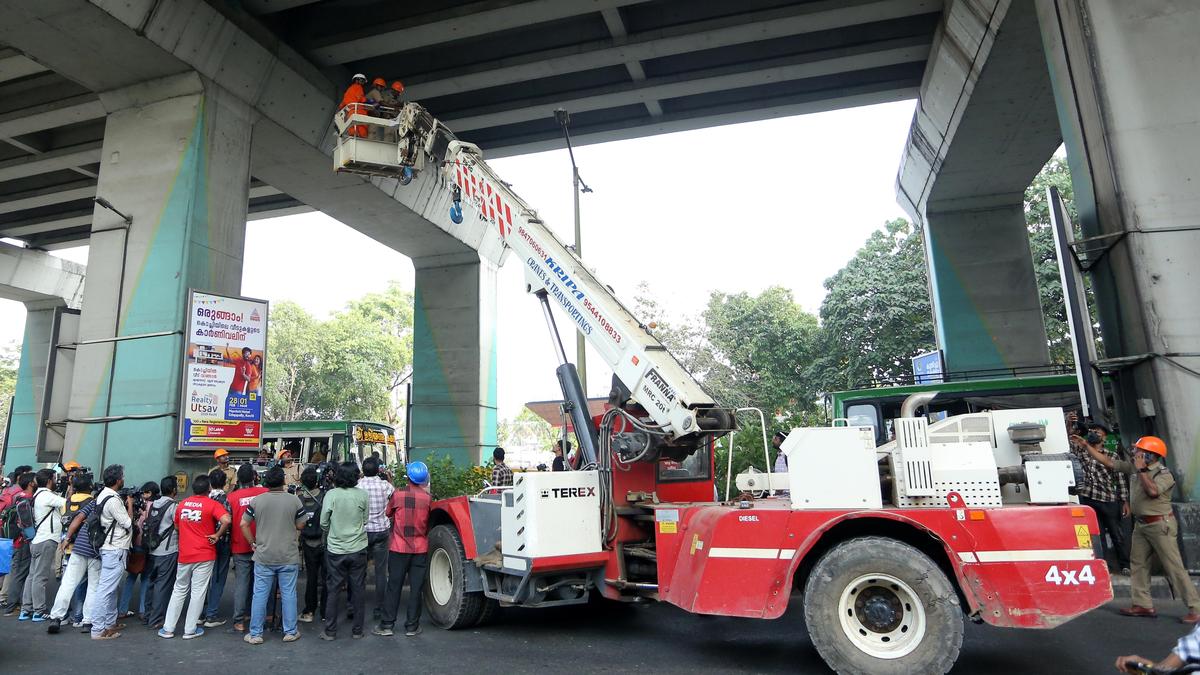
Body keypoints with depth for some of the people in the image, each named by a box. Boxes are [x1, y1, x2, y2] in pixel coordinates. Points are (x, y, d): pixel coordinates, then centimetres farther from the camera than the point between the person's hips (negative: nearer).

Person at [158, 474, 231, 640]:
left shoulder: (182, 504, 6)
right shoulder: (212, 504, -10)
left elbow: (176, 526, 20)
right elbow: (226, 520, -26)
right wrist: (217, 535, -11)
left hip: (184, 555, 5)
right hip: (204, 555, -4)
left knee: (179, 590, 17)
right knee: (198, 592, 4)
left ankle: (168, 628, 21)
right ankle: (190, 630, 9)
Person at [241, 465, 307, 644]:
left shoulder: (256, 500, -4)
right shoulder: (294, 500, -8)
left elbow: (243, 524, 0)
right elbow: (300, 525, -1)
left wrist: (253, 543, 9)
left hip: (263, 557, 1)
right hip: (288, 556, -1)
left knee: (260, 595, 10)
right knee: (288, 594, 8)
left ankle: (255, 634, 18)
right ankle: (290, 632, 17)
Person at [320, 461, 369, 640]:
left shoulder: (331, 494, -12)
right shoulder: (362, 495, -8)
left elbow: (323, 522, -5)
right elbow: (365, 521, 1)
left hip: (335, 549, -1)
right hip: (358, 548, 1)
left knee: (334, 590, 10)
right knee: (358, 589, 10)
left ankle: (330, 631, 17)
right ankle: (357, 630, 18)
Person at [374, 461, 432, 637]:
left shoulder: (397, 495, -11)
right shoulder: (427, 498, -8)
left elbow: (388, 513, 6)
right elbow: (428, 522, 4)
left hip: (399, 548, 0)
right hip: (420, 549, 1)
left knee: (394, 586, 9)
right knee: (416, 587, 8)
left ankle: (387, 625, 13)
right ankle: (412, 626, 14)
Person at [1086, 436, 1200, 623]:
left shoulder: (1164, 474, -11)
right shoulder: (1133, 468, 8)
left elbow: (1152, 491, -29)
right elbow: (1107, 462, 11)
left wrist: (1142, 470, -17)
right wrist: (1086, 445, 7)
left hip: (1160, 525, -7)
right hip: (1140, 524, 8)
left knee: (1173, 567, -6)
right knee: (1138, 563, 8)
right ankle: (1143, 604, 13)